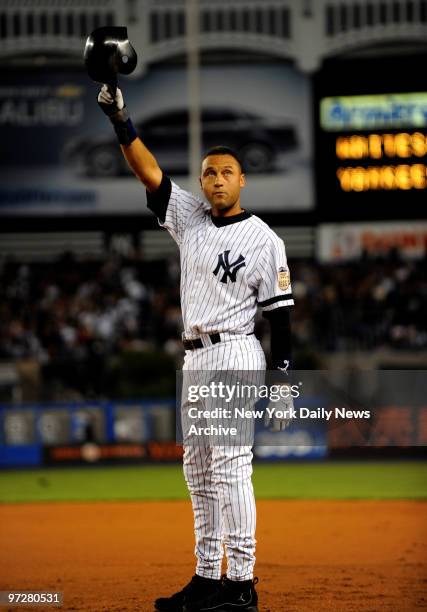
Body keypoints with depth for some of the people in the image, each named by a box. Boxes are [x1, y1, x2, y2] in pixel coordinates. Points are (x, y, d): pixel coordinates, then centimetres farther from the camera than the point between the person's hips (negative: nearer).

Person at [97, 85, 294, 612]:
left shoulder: (264, 241, -5)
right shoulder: (189, 218, 11)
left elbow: (279, 315, -7)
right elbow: (149, 173, 1)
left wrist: (283, 383, -13)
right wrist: (120, 121, -13)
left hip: (236, 356, -7)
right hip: (195, 358, 7)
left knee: (230, 467, -13)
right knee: (199, 472, 9)